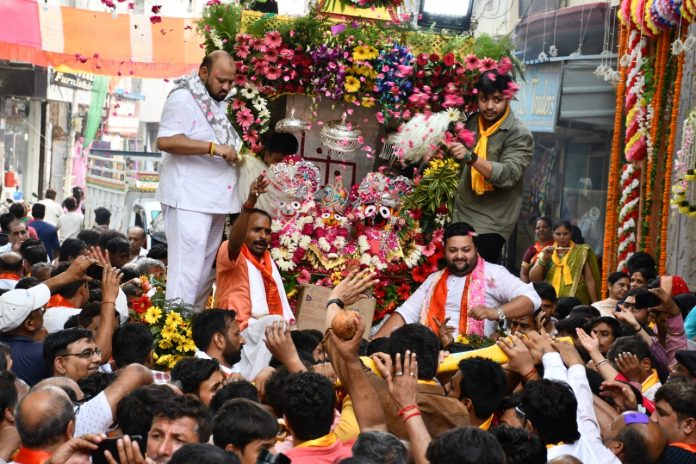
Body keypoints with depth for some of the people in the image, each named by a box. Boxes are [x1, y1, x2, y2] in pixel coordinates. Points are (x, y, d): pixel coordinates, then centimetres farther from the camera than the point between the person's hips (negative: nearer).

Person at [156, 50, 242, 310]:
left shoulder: (219, 102, 18)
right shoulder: (183, 98, -10)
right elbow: (165, 141, -21)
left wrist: (234, 151, 8)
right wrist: (214, 147, -25)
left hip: (215, 199, 9)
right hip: (189, 200, -9)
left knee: (206, 270, 12)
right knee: (186, 270, -12)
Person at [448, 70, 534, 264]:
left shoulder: (520, 135, -11)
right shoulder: (470, 123, 7)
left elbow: (508, 175, -25)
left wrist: (471, 157, -35)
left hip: (490, 224, -6)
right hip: (459, 217, 6)